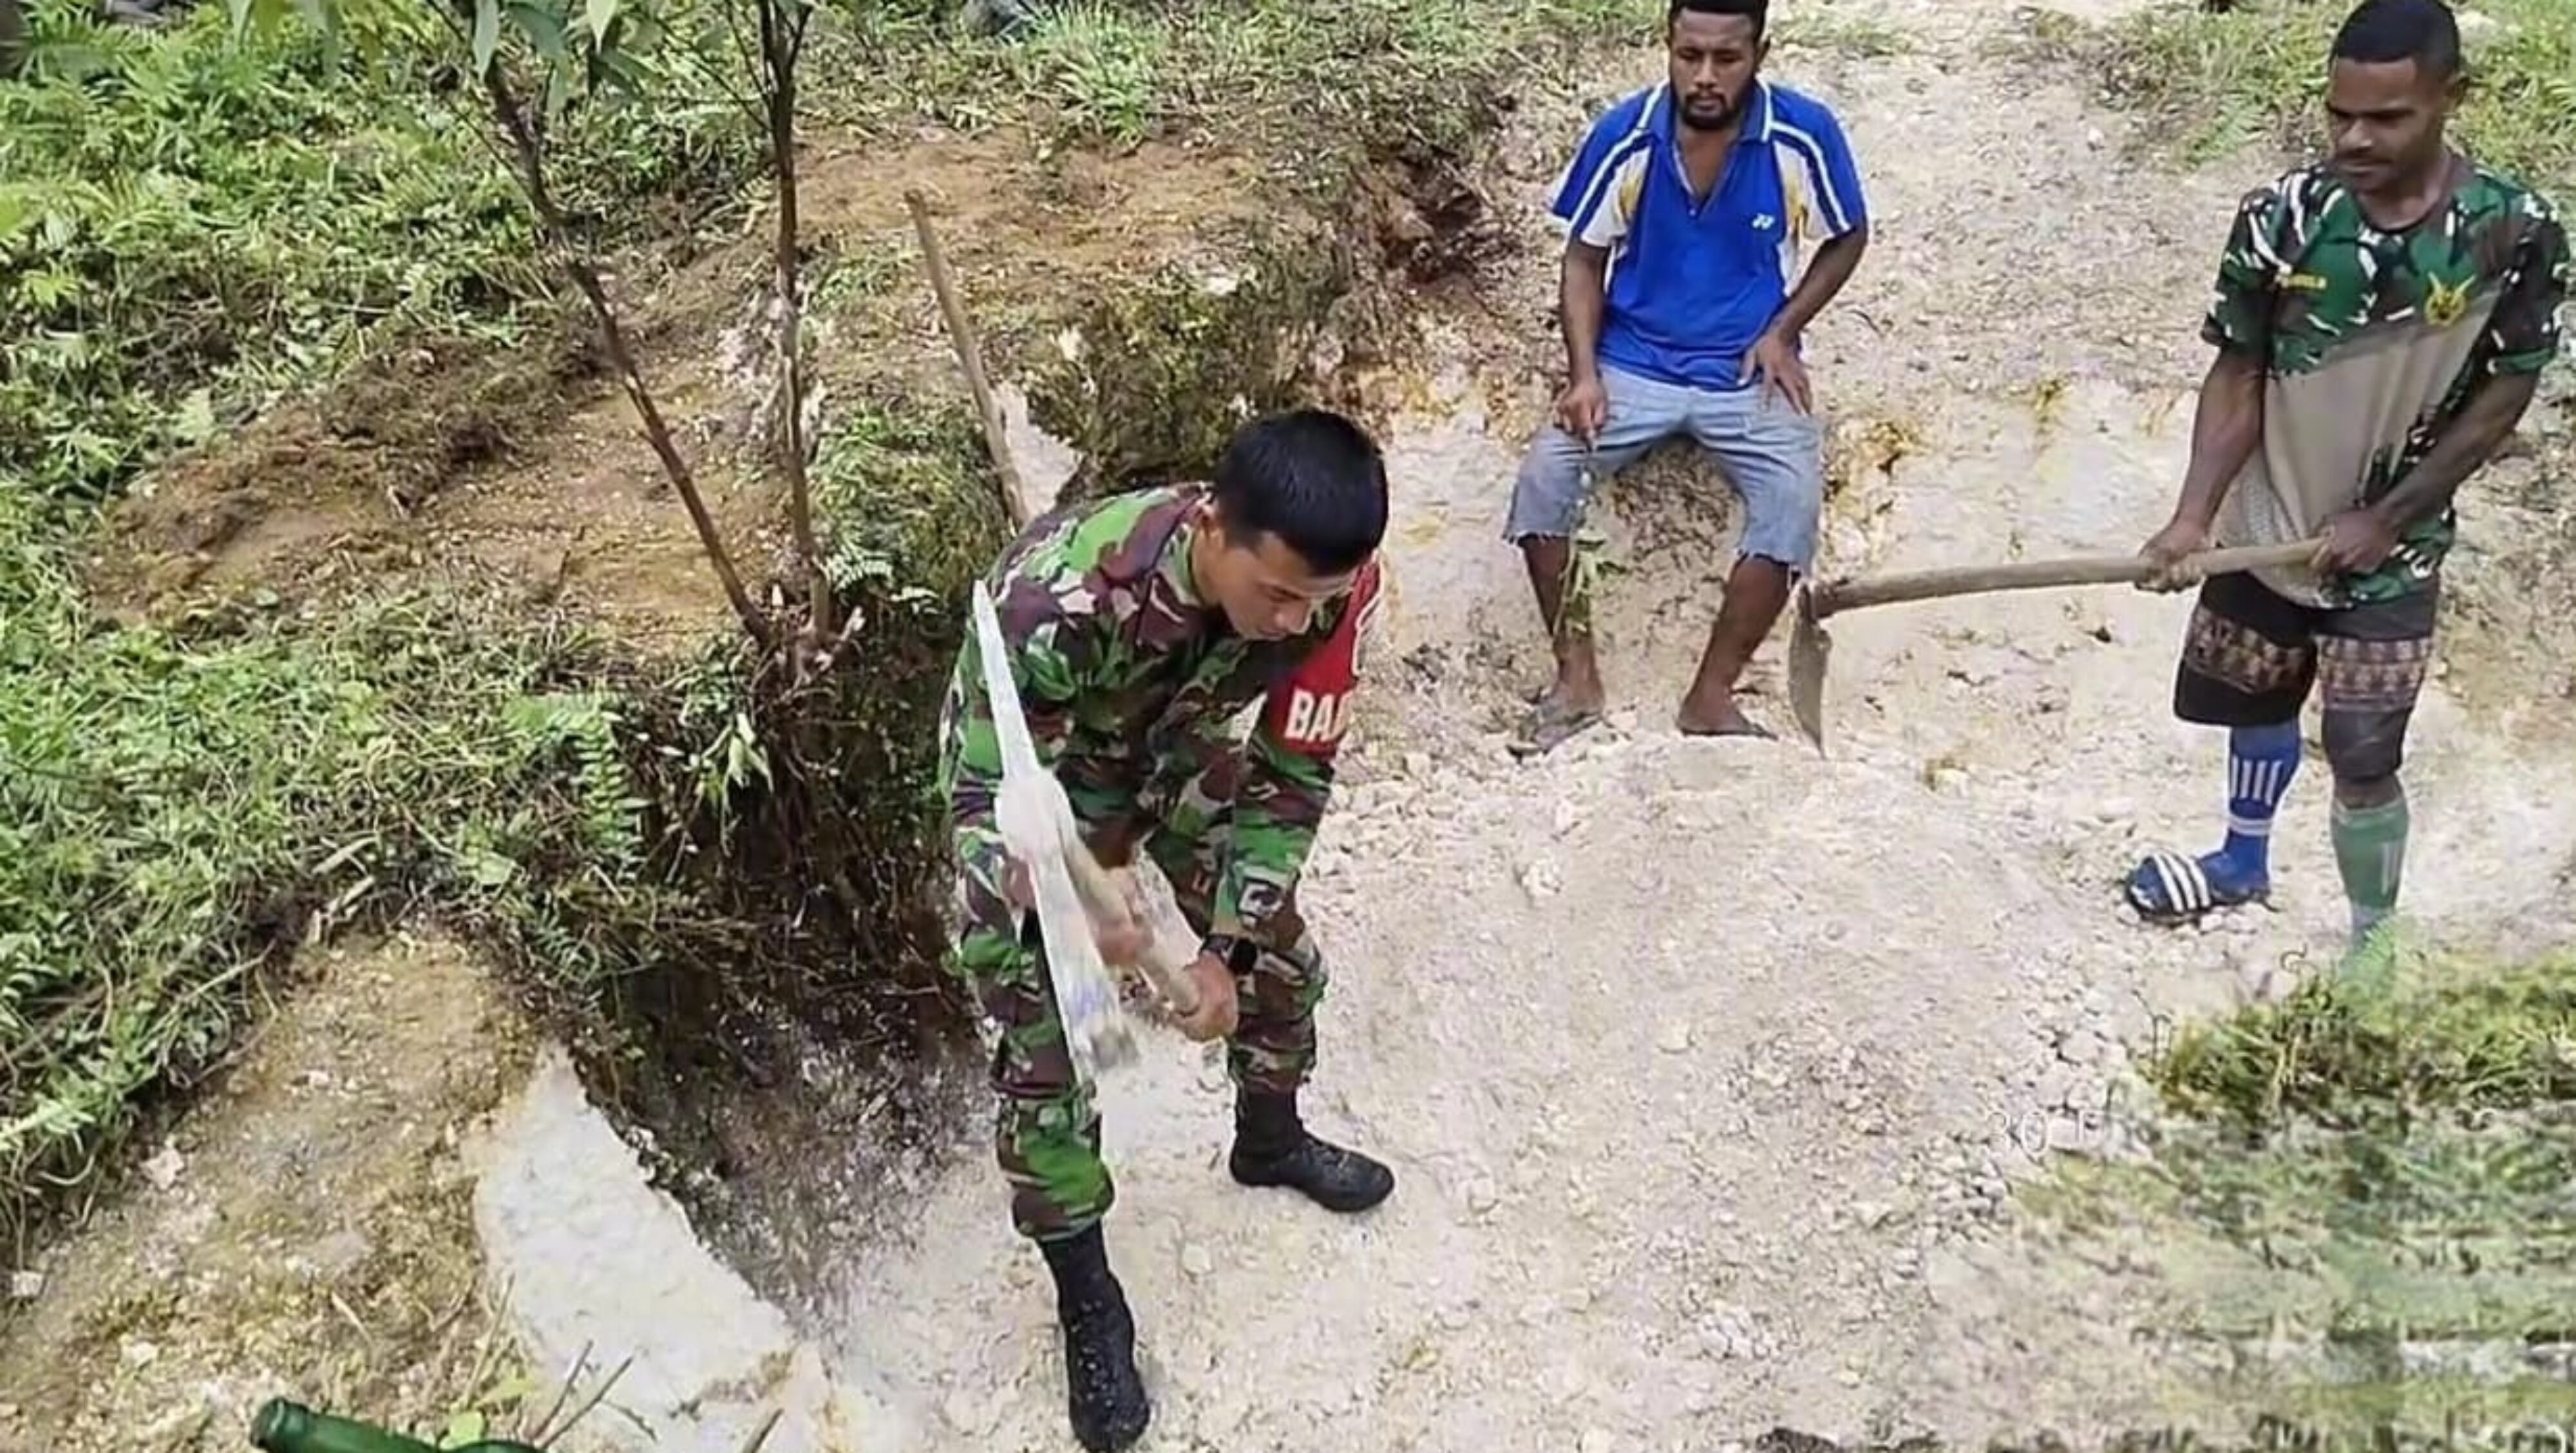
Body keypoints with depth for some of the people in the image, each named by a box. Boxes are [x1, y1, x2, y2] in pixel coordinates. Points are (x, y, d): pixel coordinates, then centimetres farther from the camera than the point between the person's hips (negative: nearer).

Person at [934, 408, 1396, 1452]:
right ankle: (1086, 1299, 18)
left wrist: (1228, 948, -19)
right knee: (1042, 1053, -5)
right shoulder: (1060, 595, -45)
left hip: (1180, 758, 4)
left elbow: (1291, 775, -16)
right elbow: (990, 797, -33)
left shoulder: (1332, 586, -30)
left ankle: (1270, 1143, 45)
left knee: (1282, 962, 13)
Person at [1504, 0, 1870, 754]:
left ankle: (1712, 694, -12)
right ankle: (1576, 675, -7)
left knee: (1796, 498, -26)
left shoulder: (1805, 135, -11)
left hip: (1748, 372, 0)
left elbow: (1847, 239, 6)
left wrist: (1783, 331, -6)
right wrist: (1585, 373, -11)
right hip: (1634, 365, 1)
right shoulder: (1625, 134, -10)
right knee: (1543, 476, -23)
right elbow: (1584, 260, 1)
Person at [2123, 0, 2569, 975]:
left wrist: (2385, 518, -12)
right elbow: (2237, 377, -8)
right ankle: (2244, 863, 47)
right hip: (2266, 525, 2)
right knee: (2260, 708, 22)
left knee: (2365, 765, -3)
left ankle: (2373, 949, 18)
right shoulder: (2281, 217, -15)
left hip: (2390, 552, -2)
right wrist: (2194, 516, -19)